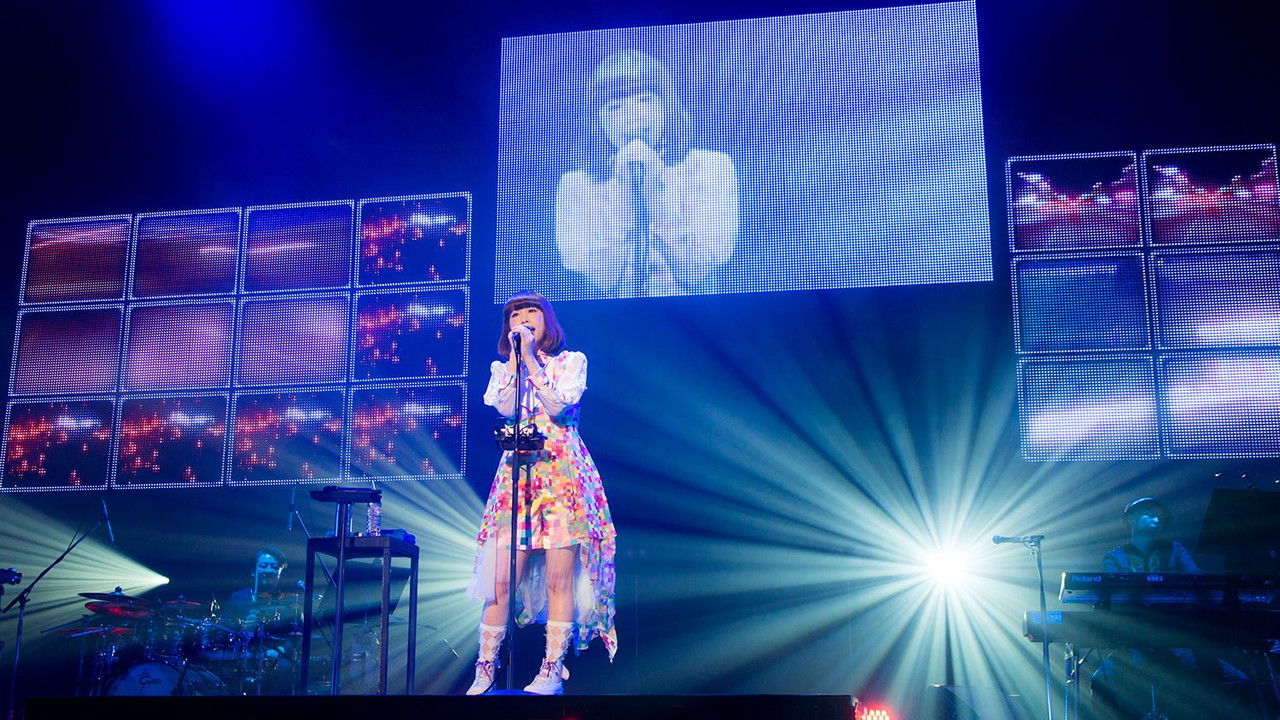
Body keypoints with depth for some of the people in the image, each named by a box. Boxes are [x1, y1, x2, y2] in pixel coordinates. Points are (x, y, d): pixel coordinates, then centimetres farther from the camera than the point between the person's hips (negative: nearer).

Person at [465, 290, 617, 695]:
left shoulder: (571, 362, 9)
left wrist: (530, 358, -8)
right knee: (501, 580, -4)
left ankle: (551, 673, 1)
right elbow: (505, 408, -4)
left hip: (563, 475, -2)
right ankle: (485, 671, 4)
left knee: (558, 578, -5)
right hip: (516, 476, 2)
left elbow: (558, 406, -9)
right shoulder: (502, 369, 16)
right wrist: (515, 357, -2)